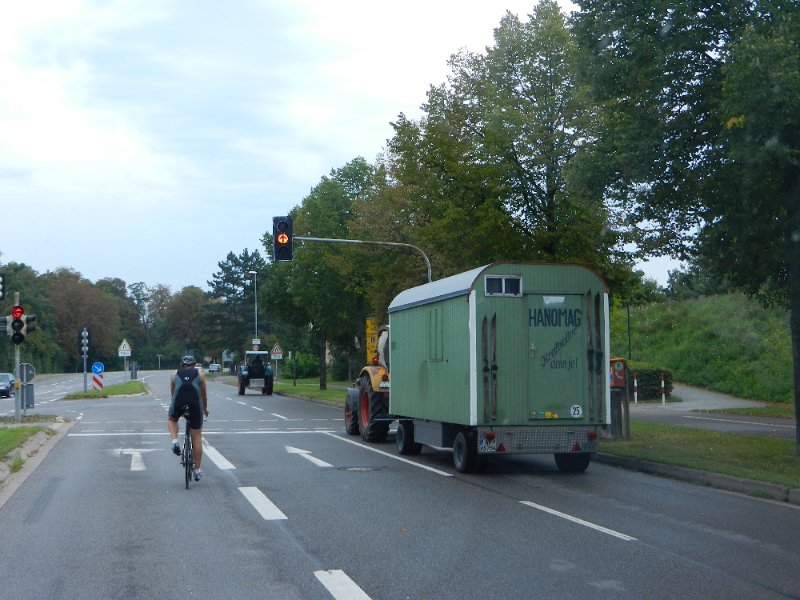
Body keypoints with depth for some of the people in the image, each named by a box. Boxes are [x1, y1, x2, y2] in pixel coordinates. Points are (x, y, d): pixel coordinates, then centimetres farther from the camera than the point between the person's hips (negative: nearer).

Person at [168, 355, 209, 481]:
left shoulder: (176, 374, 23)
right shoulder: (199, 374, 21)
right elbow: (204, 394, 26)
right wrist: (205, 409, 42)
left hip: (178, 402, 0)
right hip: (195, 404, 0)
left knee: (171, 419, 35)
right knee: (197, 438, 10)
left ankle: (175, 442, 9)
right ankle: (197, 471, 16)